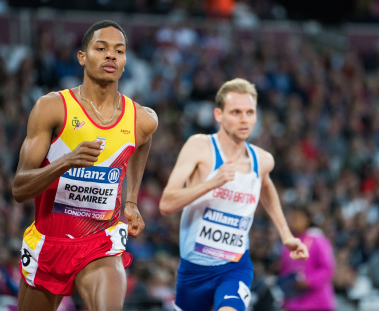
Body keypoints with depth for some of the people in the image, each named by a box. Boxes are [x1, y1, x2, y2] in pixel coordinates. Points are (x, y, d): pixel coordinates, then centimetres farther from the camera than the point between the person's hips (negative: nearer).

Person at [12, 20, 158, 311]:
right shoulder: (52, 107, -12)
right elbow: (20, 189, -17)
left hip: (102, 245, 0)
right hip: (48, 242, 0)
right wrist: (67, 161, -33)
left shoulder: (143, 120, -3)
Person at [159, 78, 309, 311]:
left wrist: (286, 235, 23)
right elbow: (166, 204, -23)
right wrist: (213, 182, -34)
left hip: (236, 267, 1)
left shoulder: (262, 160, 0)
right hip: (195, 266, -1)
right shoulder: (200, 147, -13)